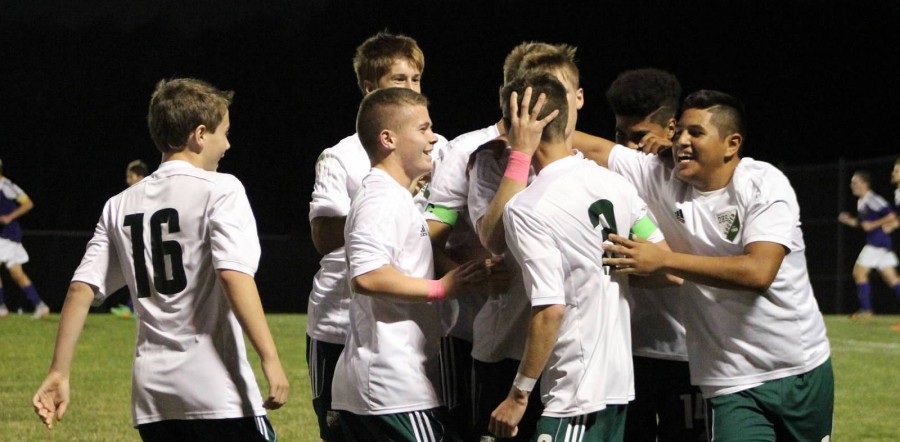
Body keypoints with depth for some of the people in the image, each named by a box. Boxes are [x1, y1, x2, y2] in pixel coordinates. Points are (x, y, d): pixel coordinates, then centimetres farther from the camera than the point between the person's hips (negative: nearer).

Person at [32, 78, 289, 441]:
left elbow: (81, 289, 8)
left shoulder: (120, 205, 14)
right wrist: (270, 359, -19)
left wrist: (59, 373, 9)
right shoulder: (219, 189, -4)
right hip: (217, 391, -6)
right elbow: (234, 275, -17)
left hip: (153, 395, 6)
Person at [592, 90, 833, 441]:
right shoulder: (661, 179, -2)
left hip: (804, 370, -1)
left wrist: (662, 260, -24)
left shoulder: (765, 184, -12)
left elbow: (758, 271, -25)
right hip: (734, 383, 1)